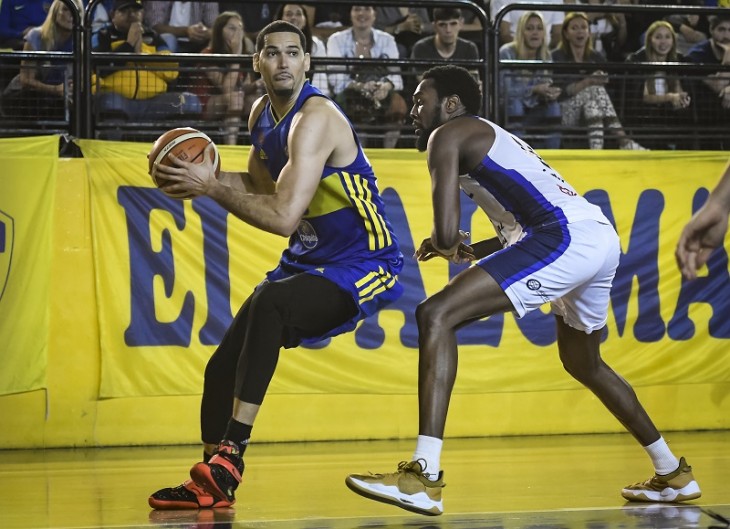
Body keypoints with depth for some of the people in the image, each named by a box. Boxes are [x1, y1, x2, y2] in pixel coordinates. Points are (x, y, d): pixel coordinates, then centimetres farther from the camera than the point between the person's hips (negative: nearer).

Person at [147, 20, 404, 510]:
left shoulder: (315, 118, -23)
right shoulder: (263, 115, 5)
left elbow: (283, 216, -30)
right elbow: (261, 185, 21)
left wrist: (211, 186, -23)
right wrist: (206, 174, 2)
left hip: (364, 265, -9)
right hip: (310, 260, 9)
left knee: (269, 302, -36)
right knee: (224, 368, 7)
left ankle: (231, 452, -33)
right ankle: (210, 485, 25)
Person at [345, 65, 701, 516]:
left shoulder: (447, 136, 4)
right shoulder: (491, 139, 32)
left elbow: (446, 232, -7)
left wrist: (448, 246, 15)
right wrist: (472, 252, 33)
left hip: (568, 237, -10)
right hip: (603, 238, 10)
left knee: (437, 316, -15)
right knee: (583, 363, 33)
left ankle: (424, 478, -25)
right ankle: (674, 475, 43)